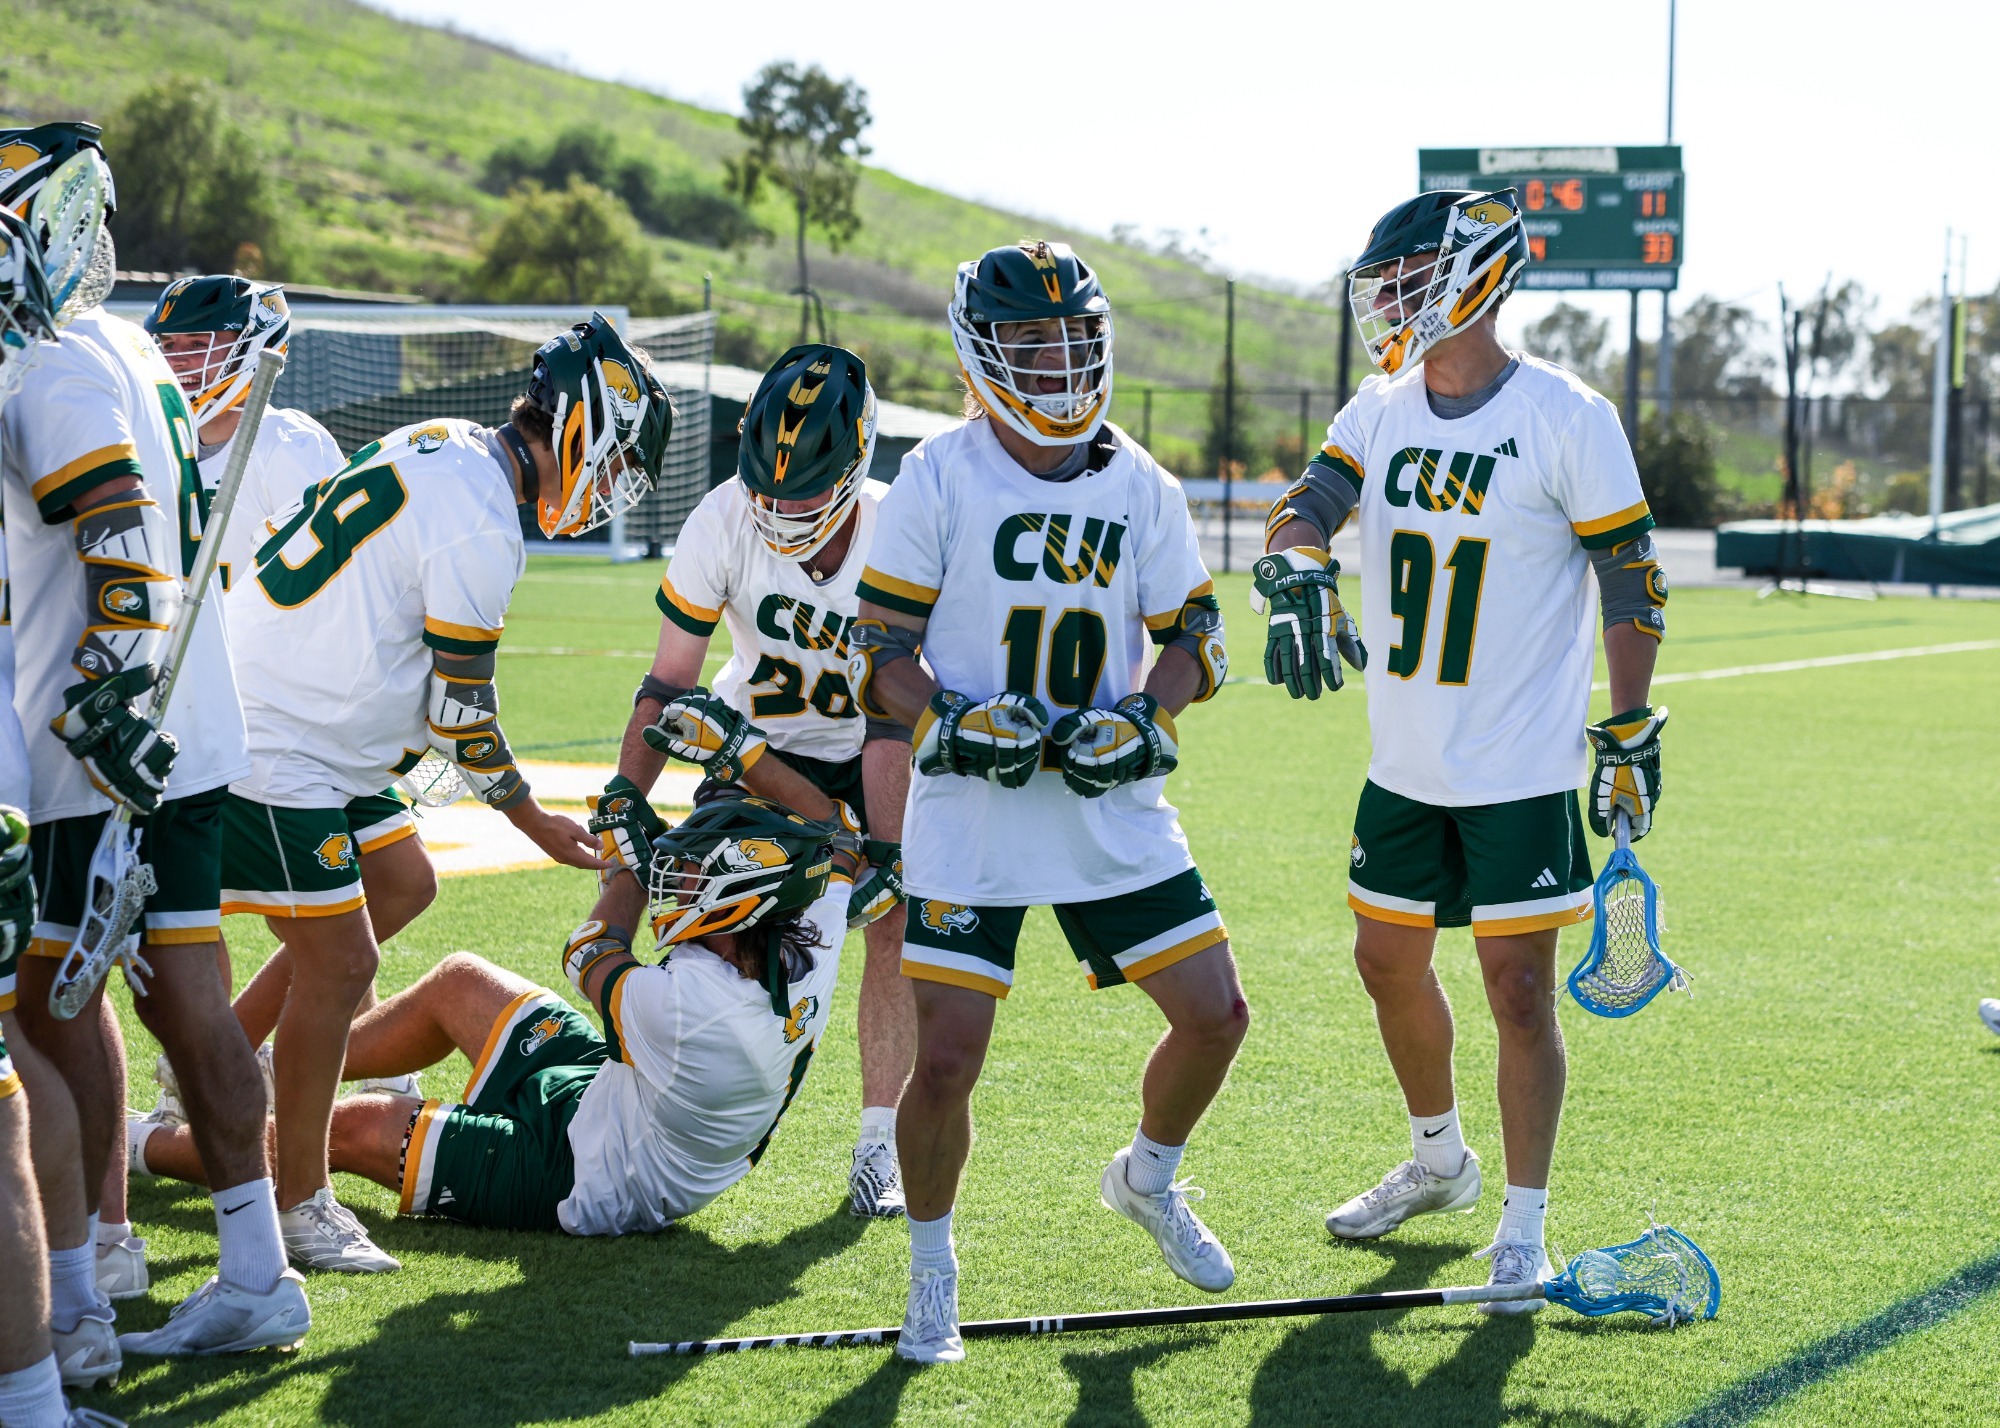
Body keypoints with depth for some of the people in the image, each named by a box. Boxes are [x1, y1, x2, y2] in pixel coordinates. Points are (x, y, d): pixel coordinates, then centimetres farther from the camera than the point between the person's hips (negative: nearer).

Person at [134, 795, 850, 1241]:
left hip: (575, 1179, -8)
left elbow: (591, 964, -16)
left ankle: (142, 1146, 23)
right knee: (460, 979, 16)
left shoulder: (685, 1006, -39)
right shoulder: (810, 951, -20)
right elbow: (822, 857, 3)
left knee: (355, 1127, 1)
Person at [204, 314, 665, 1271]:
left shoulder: (439, 447, 7)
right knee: (338, 961, -6)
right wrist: (537, 824, -1)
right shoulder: (482, 529, -21)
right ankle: (301, 1202, 3)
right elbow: (459, 714, -14)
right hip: (277, 751, -10)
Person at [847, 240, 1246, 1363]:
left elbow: (1195, 637, 10)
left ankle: (1149, 1177, 33)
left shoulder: (1140, 486, 4)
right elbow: (881, 647, -3)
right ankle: (933, 1270, 16)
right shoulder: (940, 480, -6)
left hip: (1114, 809, 4)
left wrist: (1144, 722, -8)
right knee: (946, 1059, -9)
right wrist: (952, 721, -20)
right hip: (971, 815, -3)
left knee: (1216, 1015, 1)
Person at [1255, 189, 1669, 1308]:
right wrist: (1300, 577, -30)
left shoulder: (1566, 418, -12)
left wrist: (1631, 735, -7)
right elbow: (1310, 502, -7)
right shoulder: (1382, 410, 5)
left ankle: (1524, 1227, 6)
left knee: (1520, 989, -5)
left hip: (1522, 773, -6)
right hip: (1404, 765, 7)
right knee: (1389, 961, 16)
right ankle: (1441, 1162, 38)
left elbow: (1633, 579, -7)